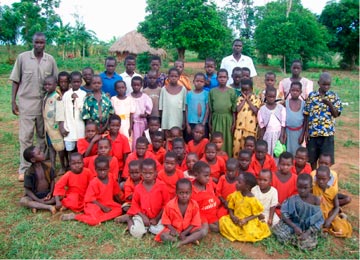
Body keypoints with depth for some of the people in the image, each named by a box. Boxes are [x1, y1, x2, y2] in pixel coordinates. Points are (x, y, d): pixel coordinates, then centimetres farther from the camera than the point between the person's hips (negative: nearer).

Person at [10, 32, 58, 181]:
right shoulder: (22, 57, -2)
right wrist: (13, 101, -2)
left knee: (43, 136, 11)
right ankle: (24, 169, 7)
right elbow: (16, 81, 2)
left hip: (45, 104, 2)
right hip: (26, 103, -2)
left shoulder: (50, 60, 3)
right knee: (25, 137, -1)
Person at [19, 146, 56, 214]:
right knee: (23, 201, -31)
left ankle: (36, 205, -23)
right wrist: (39, 200, -22)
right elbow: (27, 190, -13)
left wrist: (51, 192, -13)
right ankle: (48, 207, -34)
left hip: (47, 194, 3)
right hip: (35, 196, -3)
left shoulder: (47, 167, -5)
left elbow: (52, 180, 4)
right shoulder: (29, 173, -15)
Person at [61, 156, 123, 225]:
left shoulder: (111, 179, -1)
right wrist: (103, 207, -19)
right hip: (95, 206, -6)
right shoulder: (94, 182, -17)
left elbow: (115, 193, 13)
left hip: (109, 205, 6)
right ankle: (74, 216, -6)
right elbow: (91, 199, -16)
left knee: (118, 209, -16)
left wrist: (120, 204, 12)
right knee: (94, 220, -28)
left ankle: (98, 218, -21)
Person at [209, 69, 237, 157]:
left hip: (228, 119, -1)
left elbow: (234, 109, 1)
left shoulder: (231, 92, -1)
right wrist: (210, 122, 6)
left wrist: (234, 123, -2)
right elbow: (210, 109, 6)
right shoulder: (212, 91, 2)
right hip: (216, 118, 1)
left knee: (227, 140, 5)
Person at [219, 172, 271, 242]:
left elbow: (256, 214, -9)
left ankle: (237, 234, 1)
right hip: (236, 220, 3)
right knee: (223, 220, -20)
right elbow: (230, 208, 5)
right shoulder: (235, 195, -5)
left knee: (251, 234, -29)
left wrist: (245, 220, -22)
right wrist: (232, 216, -14)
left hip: (248, 222, -3)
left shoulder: (253, 200, -17)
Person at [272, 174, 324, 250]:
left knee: (308, 244, -27)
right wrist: (294, 227, -23)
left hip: (308, 229, 0)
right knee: (280, 234, -25)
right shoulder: (293, 199, -11)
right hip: (293, 225, 0)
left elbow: (318, 221, -10)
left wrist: (307, 233, -22)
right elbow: (284, 215, -10)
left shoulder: (315, 201, -12)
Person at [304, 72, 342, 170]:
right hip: (312, 132, 1)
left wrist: (329, 104, -19)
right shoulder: (311, 95, 1)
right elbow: (307, 115, 2)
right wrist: (306, 131, -1)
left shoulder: (334, 96, 2)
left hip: (327, 132, 0)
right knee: (312, 158, 10)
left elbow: (336, 114, -3)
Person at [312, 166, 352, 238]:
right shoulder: (313, 188, -15)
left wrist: (329, 219, -18)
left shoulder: (333, 190, -11)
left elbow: (337, 207, -6)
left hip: (331, 215, 0)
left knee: (342, 230, -16)